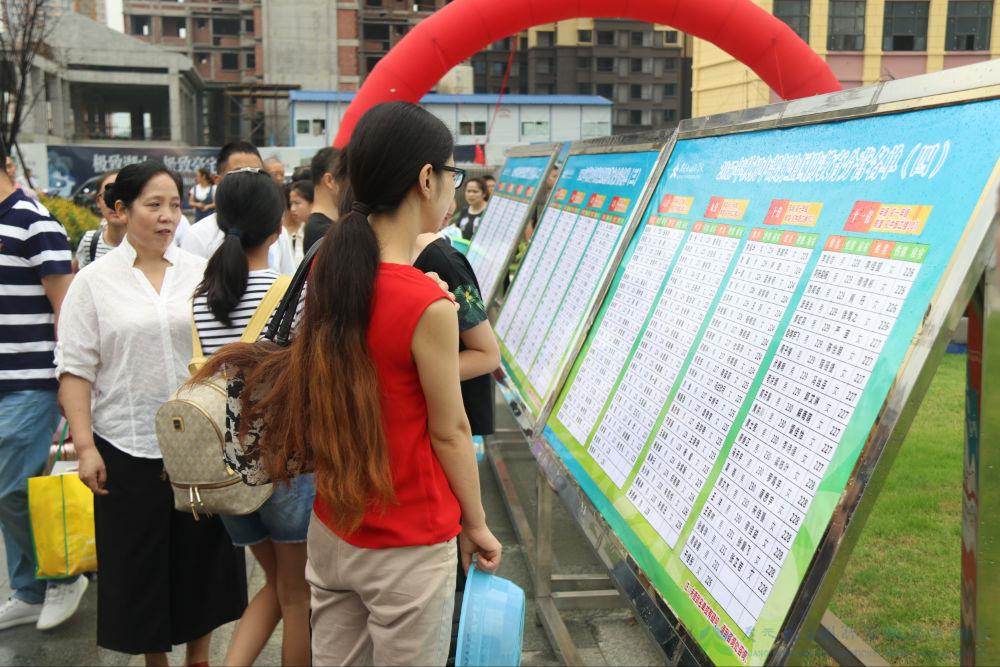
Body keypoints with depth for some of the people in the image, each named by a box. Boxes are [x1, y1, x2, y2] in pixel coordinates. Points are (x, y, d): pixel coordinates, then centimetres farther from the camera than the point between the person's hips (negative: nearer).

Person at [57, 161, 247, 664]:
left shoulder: (200, 272, 4)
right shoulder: (93, 281, -2)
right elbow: (75, 371, -3)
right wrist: (84, 446, -10)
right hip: (128, 448, -2)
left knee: (203, 553, 11)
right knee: (141, 564, 9)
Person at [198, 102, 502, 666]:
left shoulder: (329, 273, -3)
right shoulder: (428, 306, -23)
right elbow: (448, 433, -13)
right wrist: (476, 525, 2)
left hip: (331, 532, 6)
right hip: (408, 547, -6)